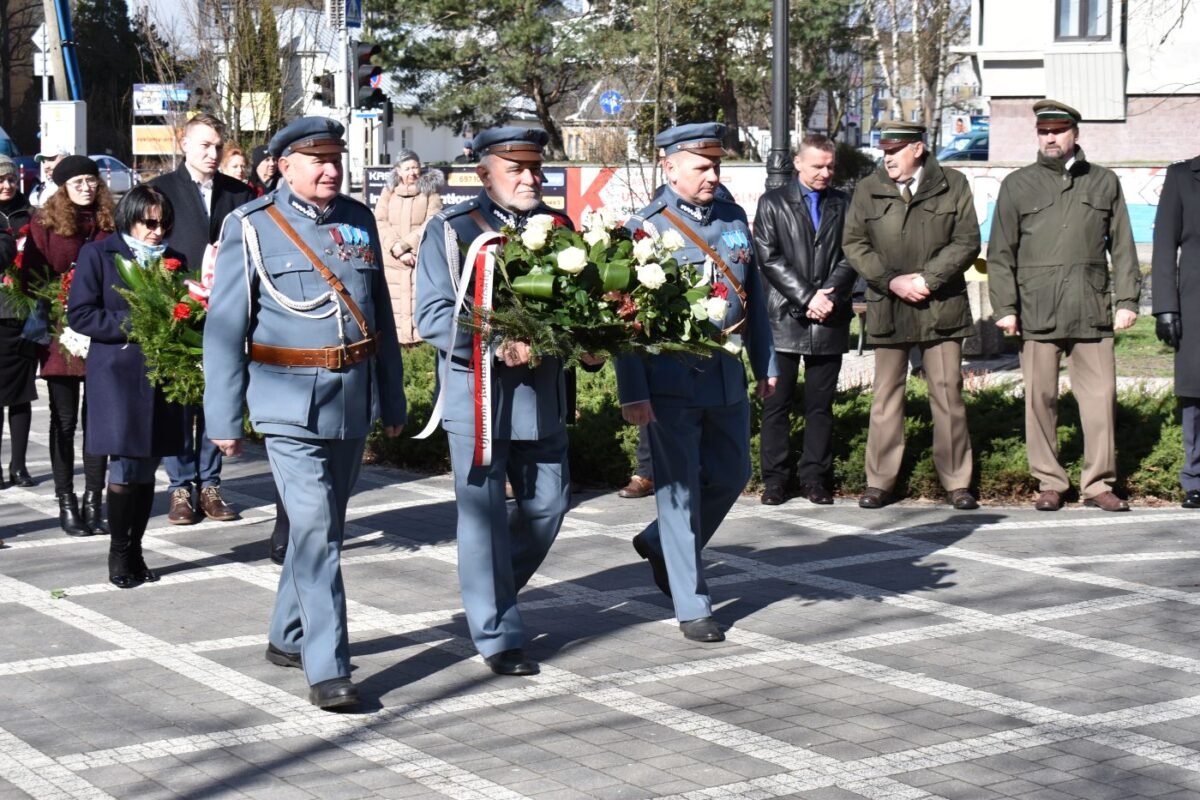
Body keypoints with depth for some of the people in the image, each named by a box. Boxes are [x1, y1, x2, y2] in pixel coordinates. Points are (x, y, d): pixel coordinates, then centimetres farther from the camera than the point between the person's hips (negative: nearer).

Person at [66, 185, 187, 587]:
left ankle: (135, 551, 16)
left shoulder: (173, 260, 14)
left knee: (147, 467, 6)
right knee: (125, 465, -7)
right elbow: (80, 313, -5)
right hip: (117, 373, -4)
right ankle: (119, 554, 5)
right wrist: (132, 326, -14)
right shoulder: (98, 254, 1)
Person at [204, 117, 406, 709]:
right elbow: (225, 327, -4)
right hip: (290, 404, -5)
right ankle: (327, 669, -10)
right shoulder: (252, 226, -5)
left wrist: (392, 401, 17)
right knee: (315, 530, -12)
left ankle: (288, 638, 32)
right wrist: (224, 419, -6)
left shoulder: (359, 221, 9)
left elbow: (381, 315, 16)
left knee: (326, 524, 15)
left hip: (353, 403, 5)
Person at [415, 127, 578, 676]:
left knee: (549, 503, 10)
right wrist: (500, 346, -23)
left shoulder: (557, 226, 10)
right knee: (485, 516, -1)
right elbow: (433, 318, -11)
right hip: (478, 390, -5)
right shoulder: (450, 230, -4)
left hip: (542, 393, 5)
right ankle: (498, 636, 10)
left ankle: (489, 591, 34)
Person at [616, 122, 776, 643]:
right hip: (671, 380, -6)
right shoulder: (645, 229, -9)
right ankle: (692, 607, 8)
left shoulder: (734, 218, 8)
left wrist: (765, 364, 16)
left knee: (731, 475, 14)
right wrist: (633, 393, -14)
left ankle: (660, 546, 38)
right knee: (679, 490, 0)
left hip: (727, 375, 6)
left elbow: (753, 295, 16)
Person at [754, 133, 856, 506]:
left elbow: (850, 257, 5)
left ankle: (814, 477, 12)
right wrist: (807, 298, -12)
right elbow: (769, 259, -4)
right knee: (777, 402, 0)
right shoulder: (773, 203, 5)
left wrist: (829, 297, -11)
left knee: (821, 404, 6)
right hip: (784, 319, -2)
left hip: (829, 321, 2)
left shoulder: (843, 205, 12)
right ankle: (774, 478, 6)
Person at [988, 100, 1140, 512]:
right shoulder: (1018, 185, 8)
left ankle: (1098, 483, 7)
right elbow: (1000, 253, 6)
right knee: (1041, 398, 1)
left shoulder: (1104, 182, 12)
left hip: (1092, 311, 1)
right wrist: (1004, 307, -3)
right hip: (1037, 313, -1)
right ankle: (1049, 483, 10)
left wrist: (1127, 299, 5)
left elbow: (1122, 246, 13)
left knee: (1101, 396, -2)